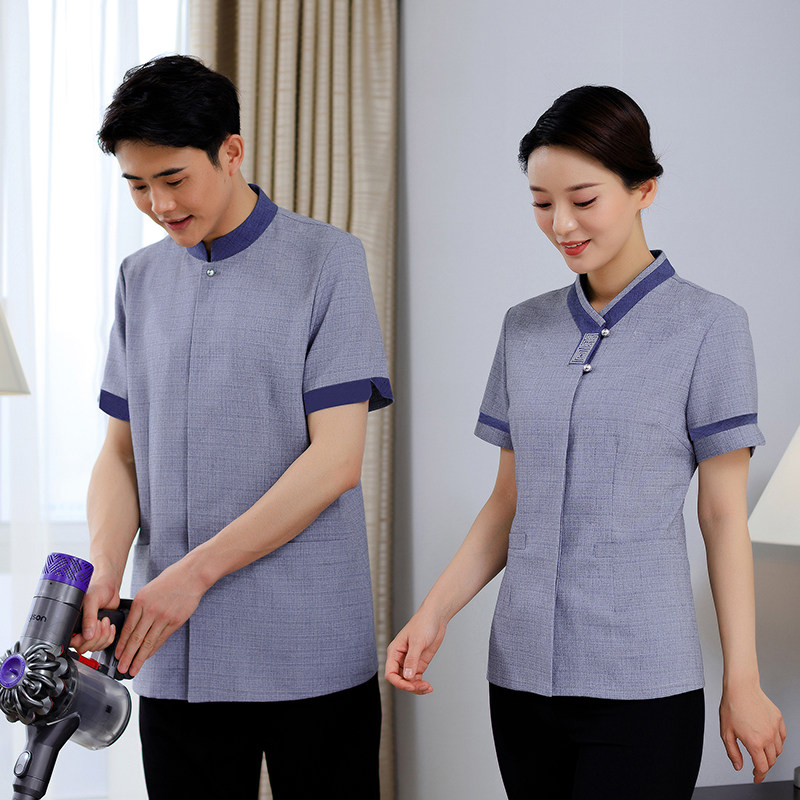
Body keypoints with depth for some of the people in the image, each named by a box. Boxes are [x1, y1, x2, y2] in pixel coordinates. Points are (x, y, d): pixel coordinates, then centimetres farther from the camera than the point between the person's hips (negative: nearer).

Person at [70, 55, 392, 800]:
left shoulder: (326, 260, -3)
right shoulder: (140, 279, 12)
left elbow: (335, 459, -10)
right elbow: (120, 451, 12)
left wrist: (196, 573, -14)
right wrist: (105, 569, -7)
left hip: (310, 654, -4)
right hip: (172, 656, 4)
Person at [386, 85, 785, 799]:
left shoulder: (708, 326, -4)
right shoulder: (525, 329, 9)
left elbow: (723, 514, -3)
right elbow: (509, 501, 13)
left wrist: (743, 682, -4)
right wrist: (433, 615, 1)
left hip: (640, 685, -4)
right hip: (522, 673, 4)